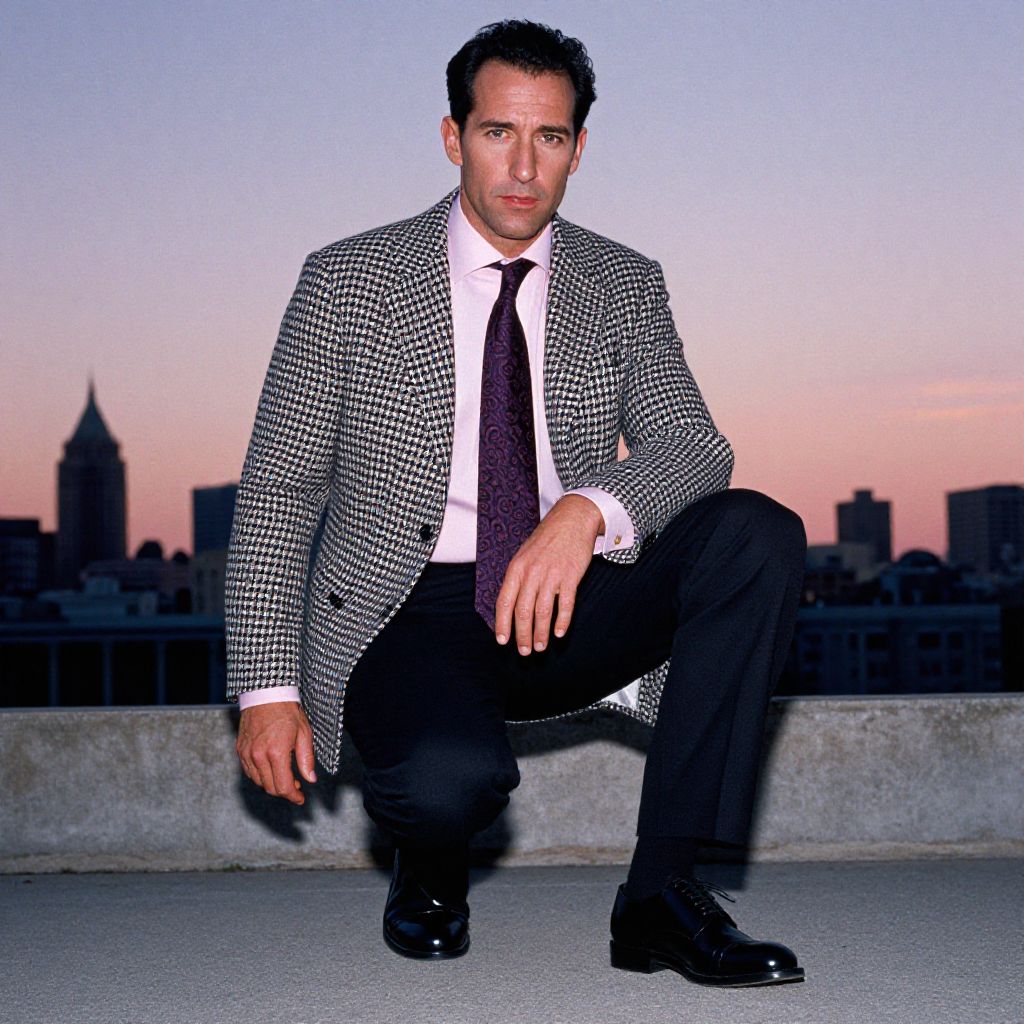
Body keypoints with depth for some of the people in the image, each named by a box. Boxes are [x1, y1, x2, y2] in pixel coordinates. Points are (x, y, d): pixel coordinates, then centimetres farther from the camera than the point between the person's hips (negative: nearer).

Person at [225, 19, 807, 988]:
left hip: (564, 608, 3)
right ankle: (430, 868, 5)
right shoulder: (350, 281, 1)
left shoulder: (624, 285, 8)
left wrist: (588, 510, -27)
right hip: (408, 609, -3)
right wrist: (268, 688, -8)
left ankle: (663, 891, -20)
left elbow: (693, 448, -4)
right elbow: (276, 492, 1)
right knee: (451, 774, -37)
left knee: (759, 533, -24)